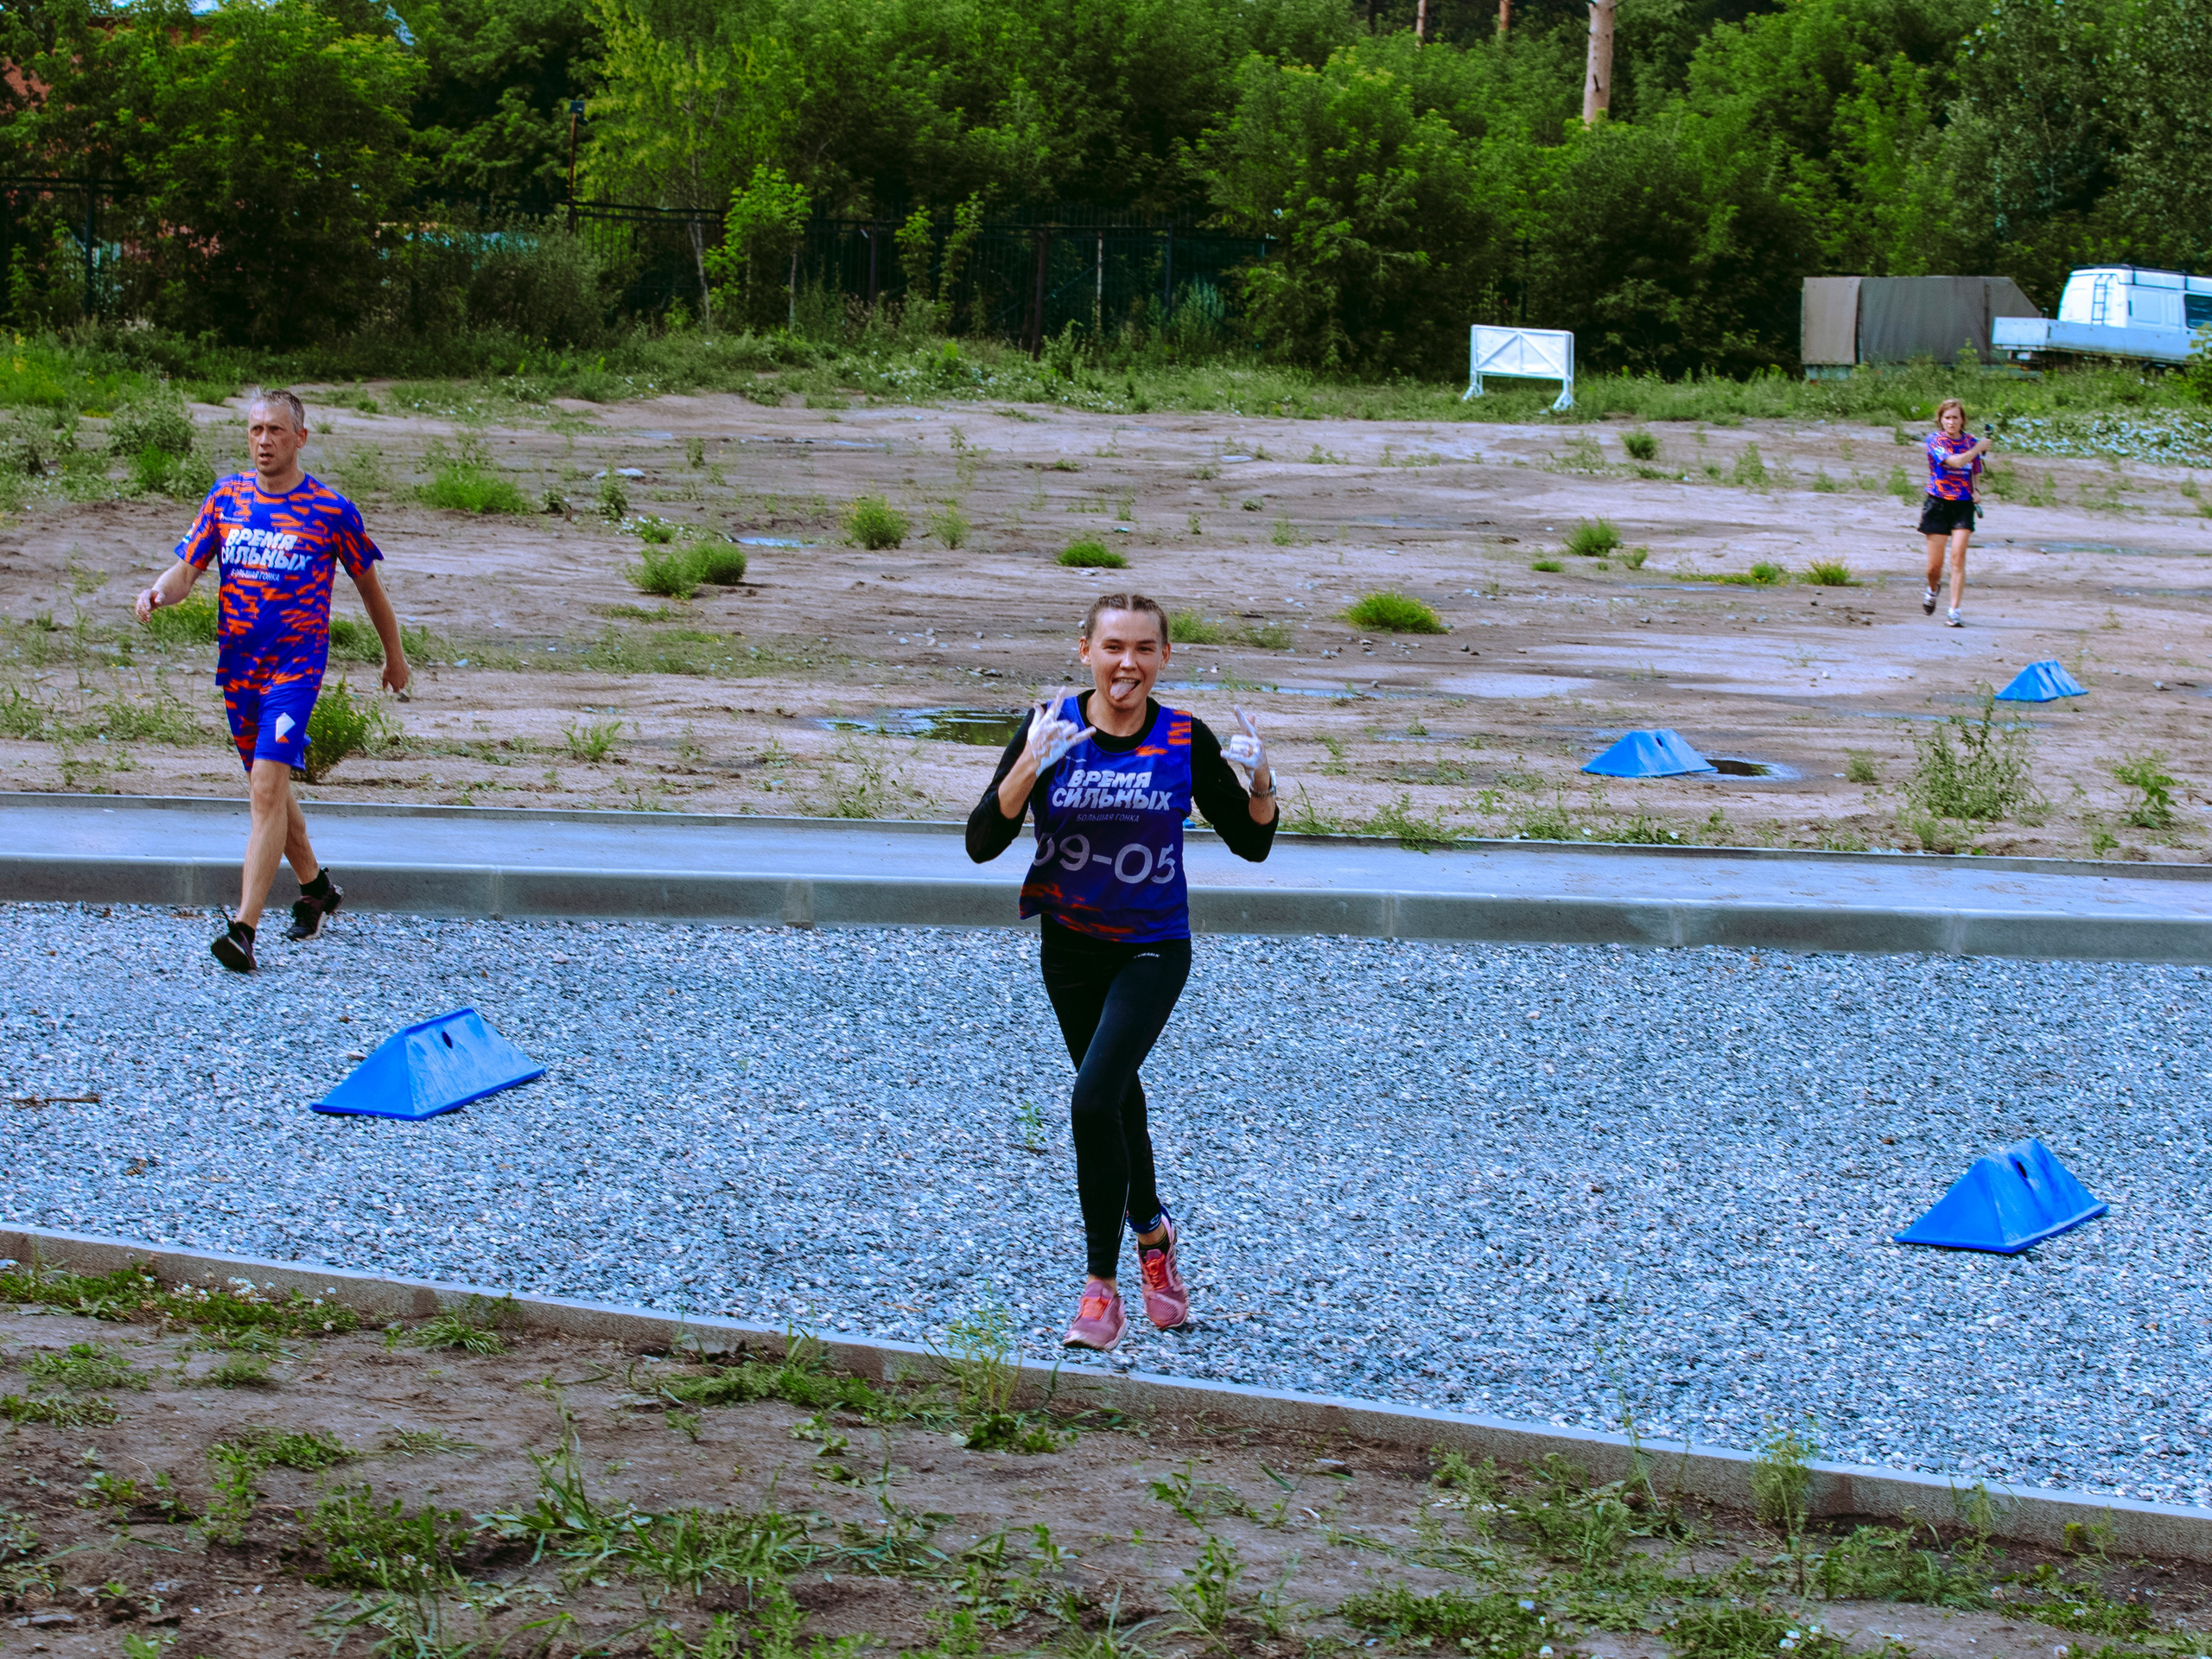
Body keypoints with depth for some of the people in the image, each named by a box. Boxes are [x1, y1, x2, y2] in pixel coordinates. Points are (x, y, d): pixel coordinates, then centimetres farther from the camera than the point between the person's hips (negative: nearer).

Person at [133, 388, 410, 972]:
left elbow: (369, 583, 9)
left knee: (267, 787, -18)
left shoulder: (331, 510, -4)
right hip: (237, 663, 5)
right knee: (267, 787, 18)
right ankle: (316, 889, 42)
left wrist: (394, 655, 18)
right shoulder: (226, 497, 6)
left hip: (296, 665, -5)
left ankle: (244, 930, -23)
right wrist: (160, 591, -18)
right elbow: (186, 569, 6)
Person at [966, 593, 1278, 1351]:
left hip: (1153, 949, -3)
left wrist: (1260, 783, -20)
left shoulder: (1186, 740, -10)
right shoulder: (1050, 728, -10)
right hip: (1069, 947, 3)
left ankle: (1102, 1287, -8)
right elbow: (982, 843, -17)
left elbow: (1251, 844, 1)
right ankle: (1153, 1233, 47)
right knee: (1116, 1098, 19)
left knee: (1093, 1099, -19)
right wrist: (1031, 767, -32)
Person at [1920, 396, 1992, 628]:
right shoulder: (1935, 440, -5)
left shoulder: (1971, 442, 7)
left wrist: (1977, 492, -1)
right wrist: (1978, 449, -12)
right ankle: (1932, 591, 36)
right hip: (1938, 504, -2)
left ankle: (1954, 612, -11)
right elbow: (1955, 461, -21)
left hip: (1963, 505, 2)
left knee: (1958, 558, -12)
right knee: (1935, 565, 1)